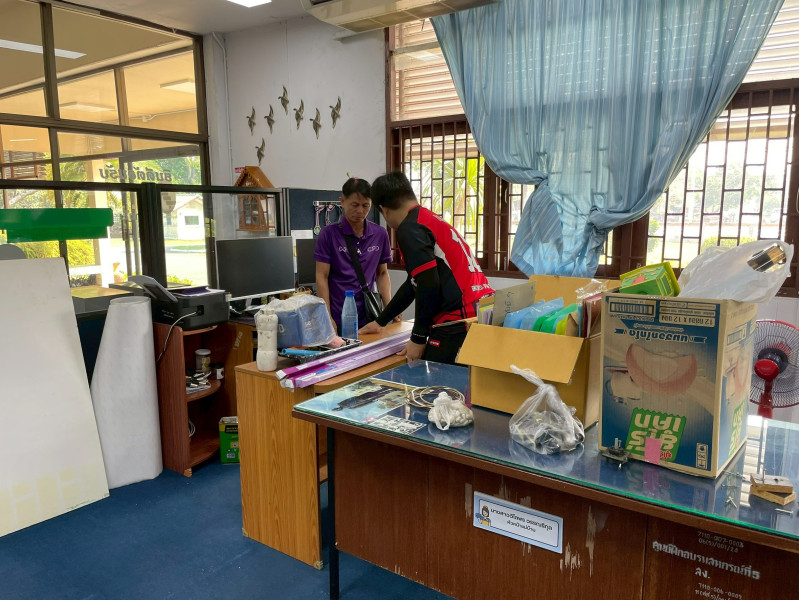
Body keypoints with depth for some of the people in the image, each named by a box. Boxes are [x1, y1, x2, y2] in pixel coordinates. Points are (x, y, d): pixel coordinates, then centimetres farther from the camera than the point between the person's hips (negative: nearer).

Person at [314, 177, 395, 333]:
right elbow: (322, 277, -5)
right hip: (338, 320, -3)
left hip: (367, 317, 3)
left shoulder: (380, 234, 4)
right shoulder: (329, 234, -5)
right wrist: (327, 318, -11)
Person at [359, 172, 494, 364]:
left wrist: (418, 338, -7)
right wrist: (380, 322, 36)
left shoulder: (410, 229, -7)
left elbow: (428, 286, -16)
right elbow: (415, 283, 30)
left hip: (457, 323, -9)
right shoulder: (432, 220, 23)